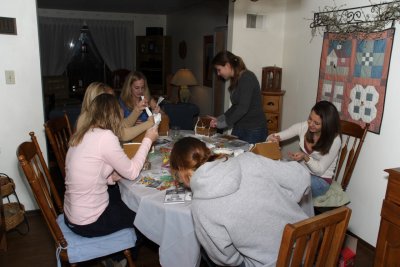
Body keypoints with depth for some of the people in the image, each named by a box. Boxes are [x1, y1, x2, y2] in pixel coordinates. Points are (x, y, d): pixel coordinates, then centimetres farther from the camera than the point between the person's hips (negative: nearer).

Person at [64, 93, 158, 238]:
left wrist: (112, 177, 0)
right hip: (89, 223, -8)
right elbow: (132, 172, -13)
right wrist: (147, 140, -4)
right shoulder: (106, 136, -23)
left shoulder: (81, 134, 2)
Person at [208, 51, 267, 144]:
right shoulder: (235, 80, 12)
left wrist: (223, 123, -18)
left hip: (254, 130, -8)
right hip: (239, 128, 8)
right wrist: (219, 119, 9)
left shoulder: (247, 78, -14)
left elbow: (243, 107, -22)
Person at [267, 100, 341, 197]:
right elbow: (277, 136, -7)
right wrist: (273, 138, -30)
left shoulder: (334, 140, -20)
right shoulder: (304, 127, -10)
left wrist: (305, 157, -32)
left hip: (320, 180, -4)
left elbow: (320, 169, -16)